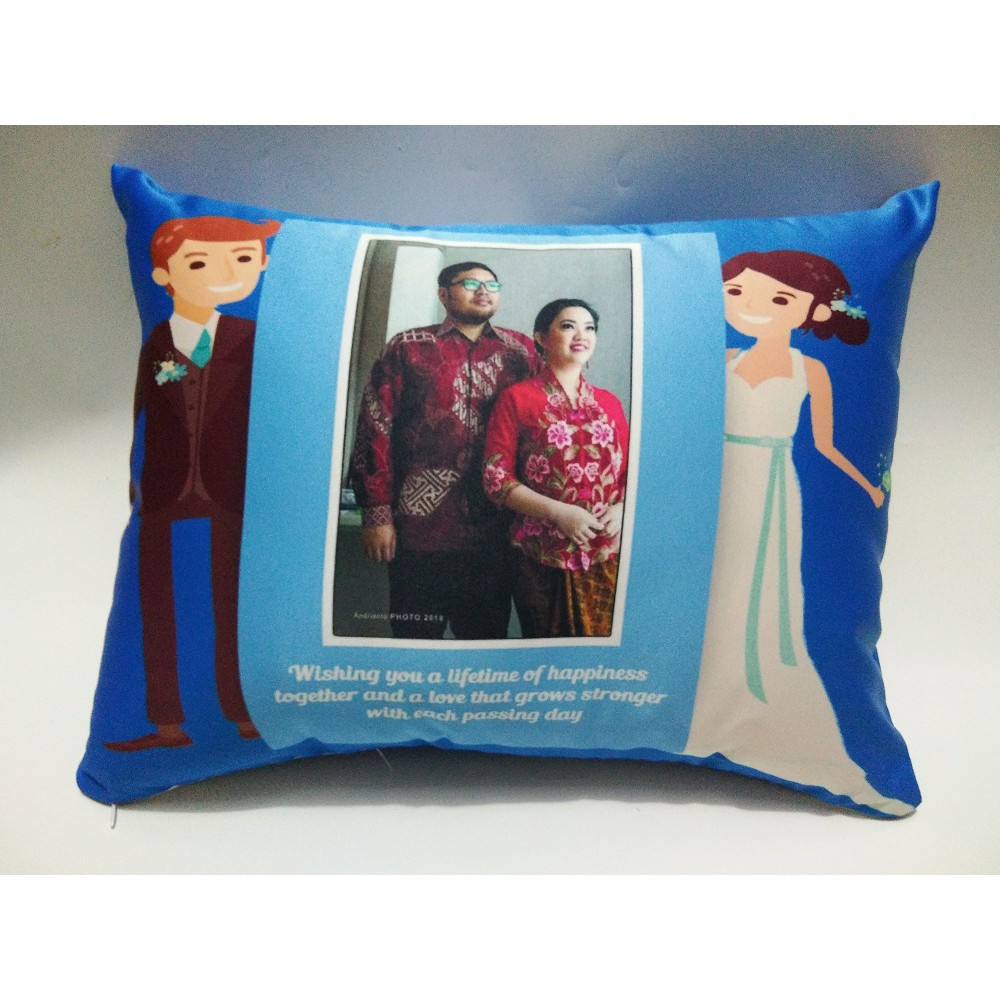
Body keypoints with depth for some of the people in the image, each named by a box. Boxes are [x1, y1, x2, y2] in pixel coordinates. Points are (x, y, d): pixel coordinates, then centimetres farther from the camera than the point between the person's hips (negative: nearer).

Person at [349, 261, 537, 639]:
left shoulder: (519, 349, 10)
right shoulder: (408, 347, 3)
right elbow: (375, 430, -2)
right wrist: (376, 514, -8)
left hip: (494, 529, 2)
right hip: (419, 526, -2)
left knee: (488, 633, 13)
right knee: (415, 635, 10)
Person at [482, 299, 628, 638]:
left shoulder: (609, 403, 11)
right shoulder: (517, 398, -1)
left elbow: (630, 471, 15)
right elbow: (496, 477, -6)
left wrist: (621, 509, -6)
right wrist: (558, 512, -16)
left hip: (606, 556, 3)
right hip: (542, 556, -3)